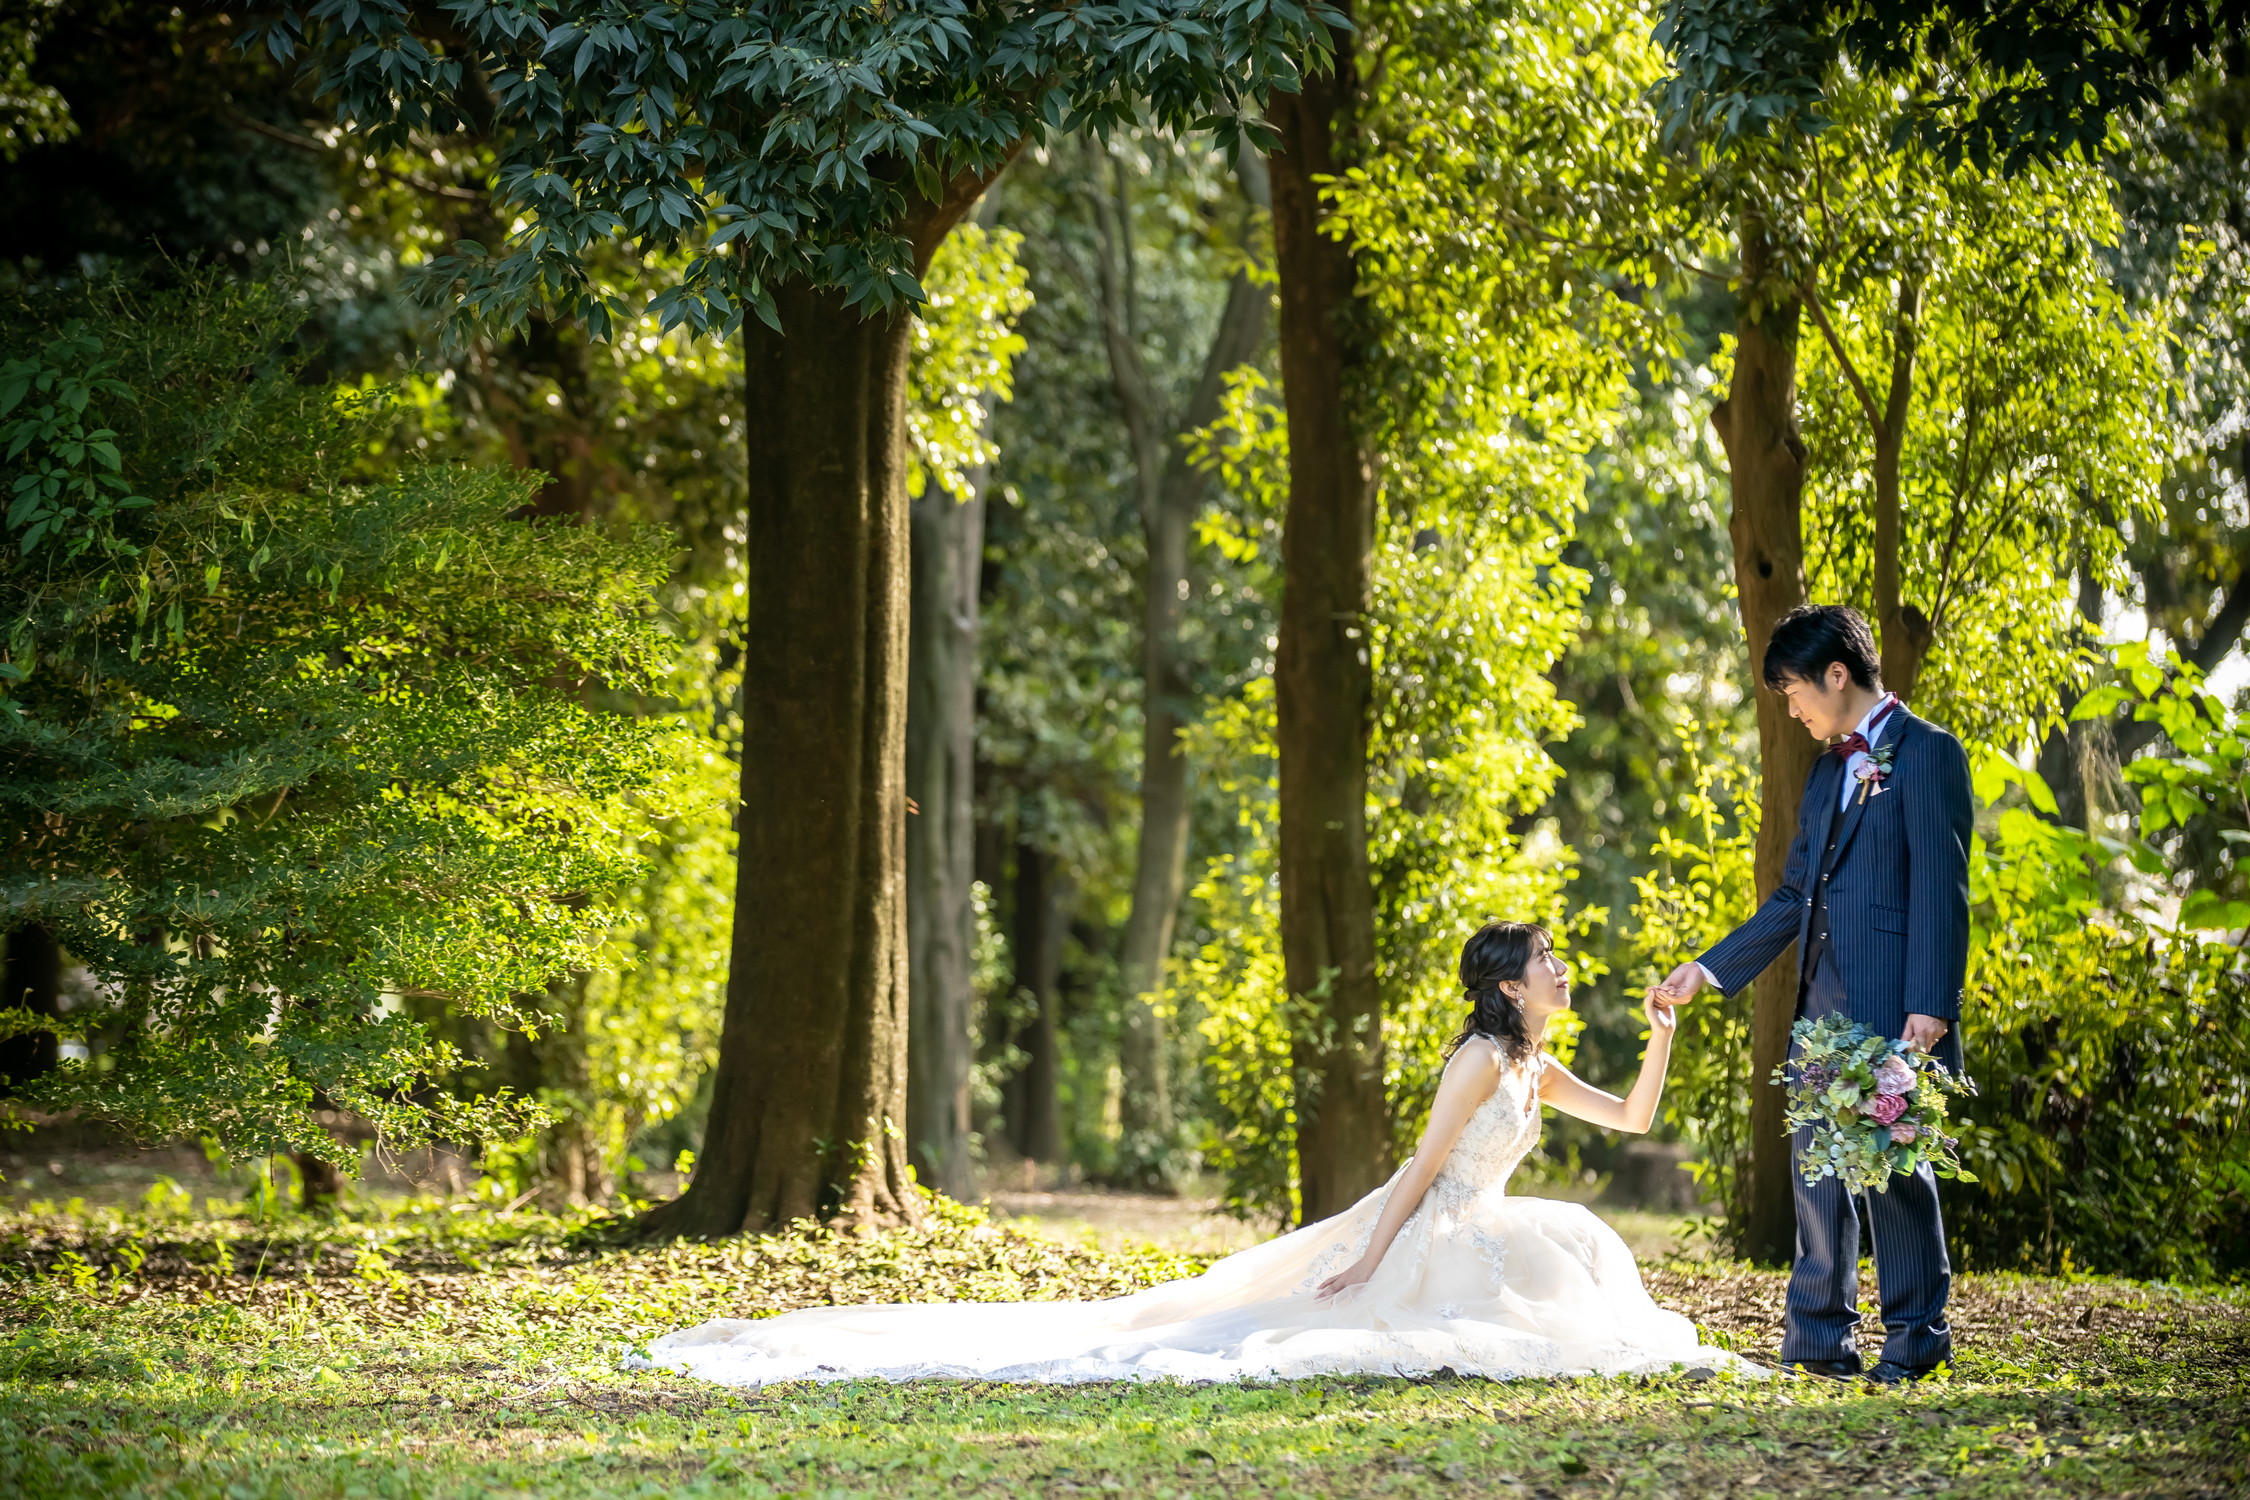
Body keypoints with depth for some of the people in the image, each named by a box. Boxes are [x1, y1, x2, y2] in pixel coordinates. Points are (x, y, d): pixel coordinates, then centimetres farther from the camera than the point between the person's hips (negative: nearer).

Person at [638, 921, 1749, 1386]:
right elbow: (1426, 1165, -19)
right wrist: (1370, 1262, -22)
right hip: (1423, 1237, -10)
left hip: (1471, 1234, 10)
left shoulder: (1535, 1069, 14)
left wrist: (1663, 1033, 9)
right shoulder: (1483, 1058, -15)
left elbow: (1634, 1117, 22)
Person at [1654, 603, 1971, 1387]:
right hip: (1824, 1000, 8)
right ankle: (1821, 1336, 13)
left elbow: (1941, 888, -12)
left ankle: (1915, 1336, 5)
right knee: (1818, 1160, 8)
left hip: (1892, 1001, -8)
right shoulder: (1828, 768, 19)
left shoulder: (1927, 753, -5)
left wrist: (1932, 1004, -19)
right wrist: (1709, 968, 20)